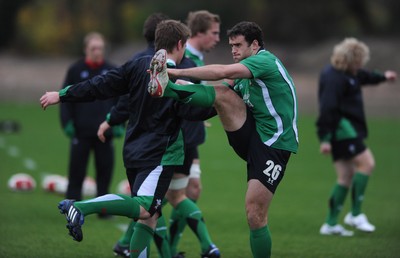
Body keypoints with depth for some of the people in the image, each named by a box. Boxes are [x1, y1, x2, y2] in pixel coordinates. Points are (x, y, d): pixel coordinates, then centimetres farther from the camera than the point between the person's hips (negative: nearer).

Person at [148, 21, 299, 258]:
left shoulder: (265, 61, -13)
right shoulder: (245, 71, 17)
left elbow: (222, 72, -25)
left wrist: (178, 72, -25)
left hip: (273, 144, -8)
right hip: (250, 134, 8)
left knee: (255, 214, -12)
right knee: (222, 94, -15)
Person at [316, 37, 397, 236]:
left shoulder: (347, 74, 15)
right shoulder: (335, 78, -18)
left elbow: (363, 76, 38)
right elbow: (327, 108, -23)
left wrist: (382, 77, 48)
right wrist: (325, 138, -26)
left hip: (345, 129, 11)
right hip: (341, 128, -11)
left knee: (346, 177, 9)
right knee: (366, 162, -13)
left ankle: (331, 224, 9)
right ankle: (355, 214, -10)